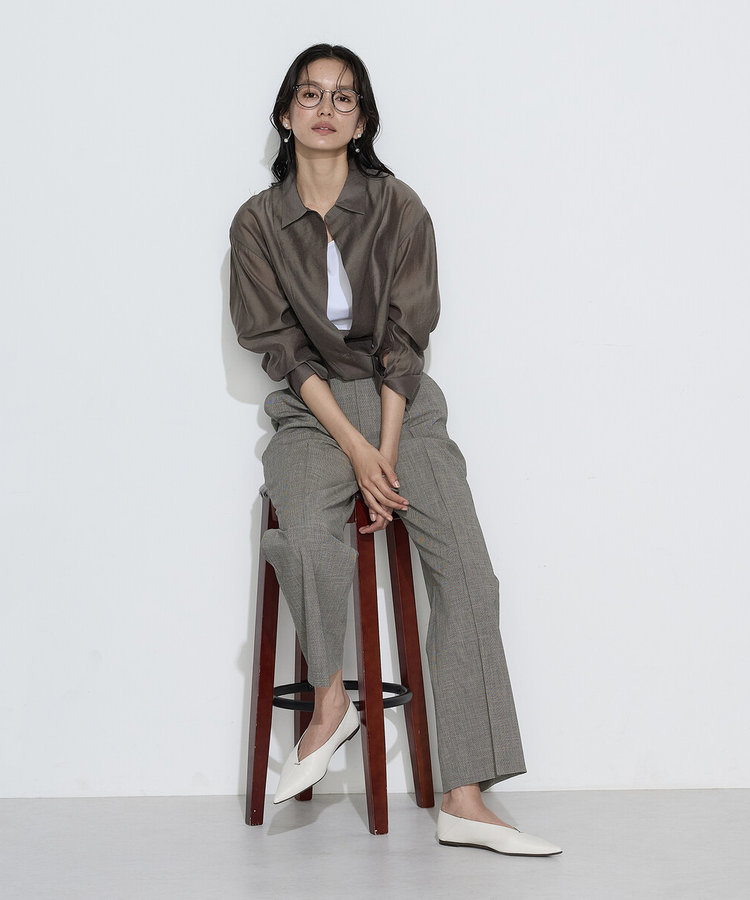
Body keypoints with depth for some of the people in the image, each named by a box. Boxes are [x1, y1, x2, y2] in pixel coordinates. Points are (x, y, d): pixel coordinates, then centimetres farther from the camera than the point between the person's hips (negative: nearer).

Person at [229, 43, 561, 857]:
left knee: (465, 568, -18)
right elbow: (282, 347, -3)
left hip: (401, 401, 1)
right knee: (308, 538, -33)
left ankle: (464, 802, -18)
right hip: (312, 408, 0)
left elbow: (404, 339, -3)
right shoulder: (258, 222, 2)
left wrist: (387, 453, -13)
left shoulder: (398, 208, 0)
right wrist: (356, 449, -14)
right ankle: (330, 702, -6)